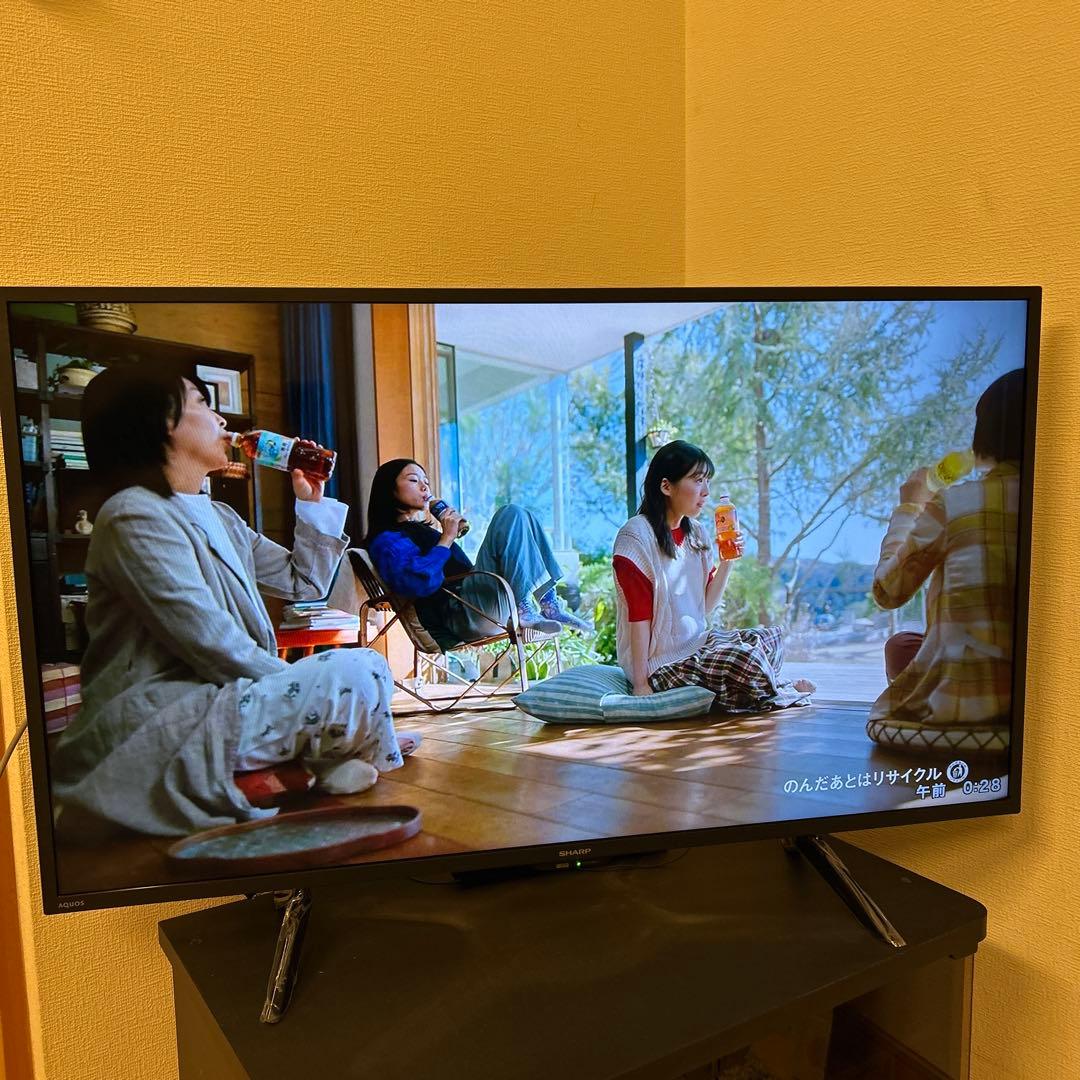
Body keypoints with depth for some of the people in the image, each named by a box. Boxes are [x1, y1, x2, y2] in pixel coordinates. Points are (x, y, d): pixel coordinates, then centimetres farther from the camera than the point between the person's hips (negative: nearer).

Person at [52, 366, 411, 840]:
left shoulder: (219, 518, 16)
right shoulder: (135, 516, -13)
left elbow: (305, 583, 20)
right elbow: (211, 644, -21)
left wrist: (312, 502, 14)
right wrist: (305, 687, -13)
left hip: (209, 700, 10)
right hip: (152, 732, -10)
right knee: (357, 676, -21)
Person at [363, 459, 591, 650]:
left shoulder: (418, 530, 28)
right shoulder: (387, 541, -2)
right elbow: (416, 582, -23)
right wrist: (447, 538, -12)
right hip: (461, 617, -10)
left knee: (522, 517, 12)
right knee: (511, 515, -13)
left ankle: (548, 603, -1)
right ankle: (524, 610, -18)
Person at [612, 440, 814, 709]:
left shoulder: (694, 532, 7)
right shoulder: (636, 536, -17)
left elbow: (704, 608, 9)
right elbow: (639, 616, -19)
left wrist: (727, 562, -3)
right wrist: (640, 684, -20)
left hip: (696, 641, 9)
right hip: (661, 661, -9)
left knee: (771, 636, 3)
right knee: (743, 658, -22)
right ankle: (779, 694, 7)